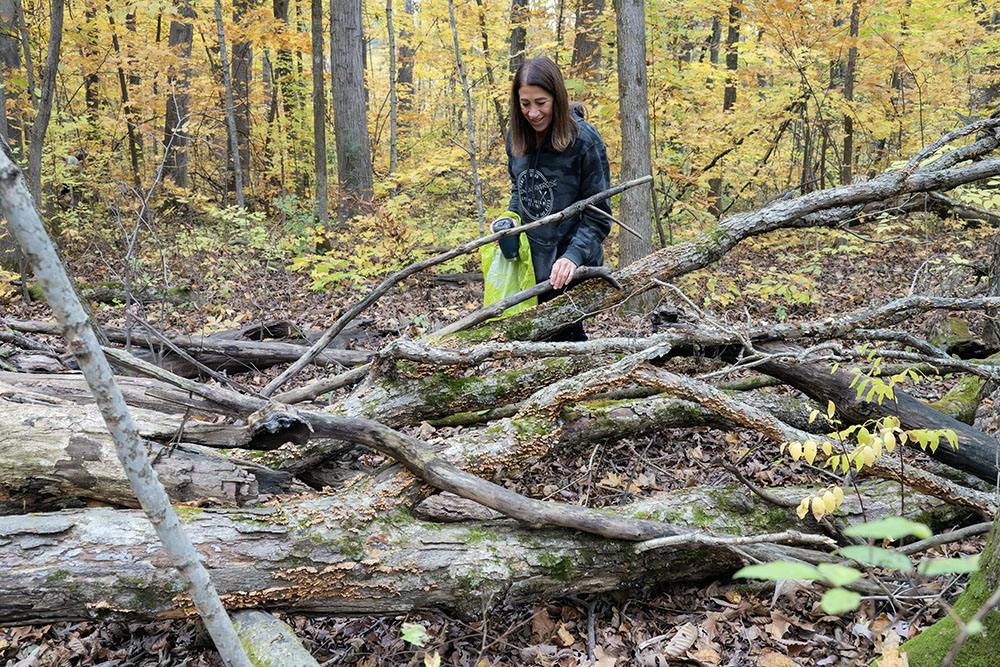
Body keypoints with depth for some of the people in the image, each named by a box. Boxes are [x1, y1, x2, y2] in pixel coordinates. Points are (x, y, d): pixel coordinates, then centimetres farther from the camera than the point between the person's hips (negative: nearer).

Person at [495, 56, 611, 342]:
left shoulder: (584, 139, -16)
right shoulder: (517, 136, 1)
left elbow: (598, 214, -13)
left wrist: (573, 256, -26)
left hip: (569, 269, -6)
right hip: (528, 263, 6)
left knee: (565, 335, 0)